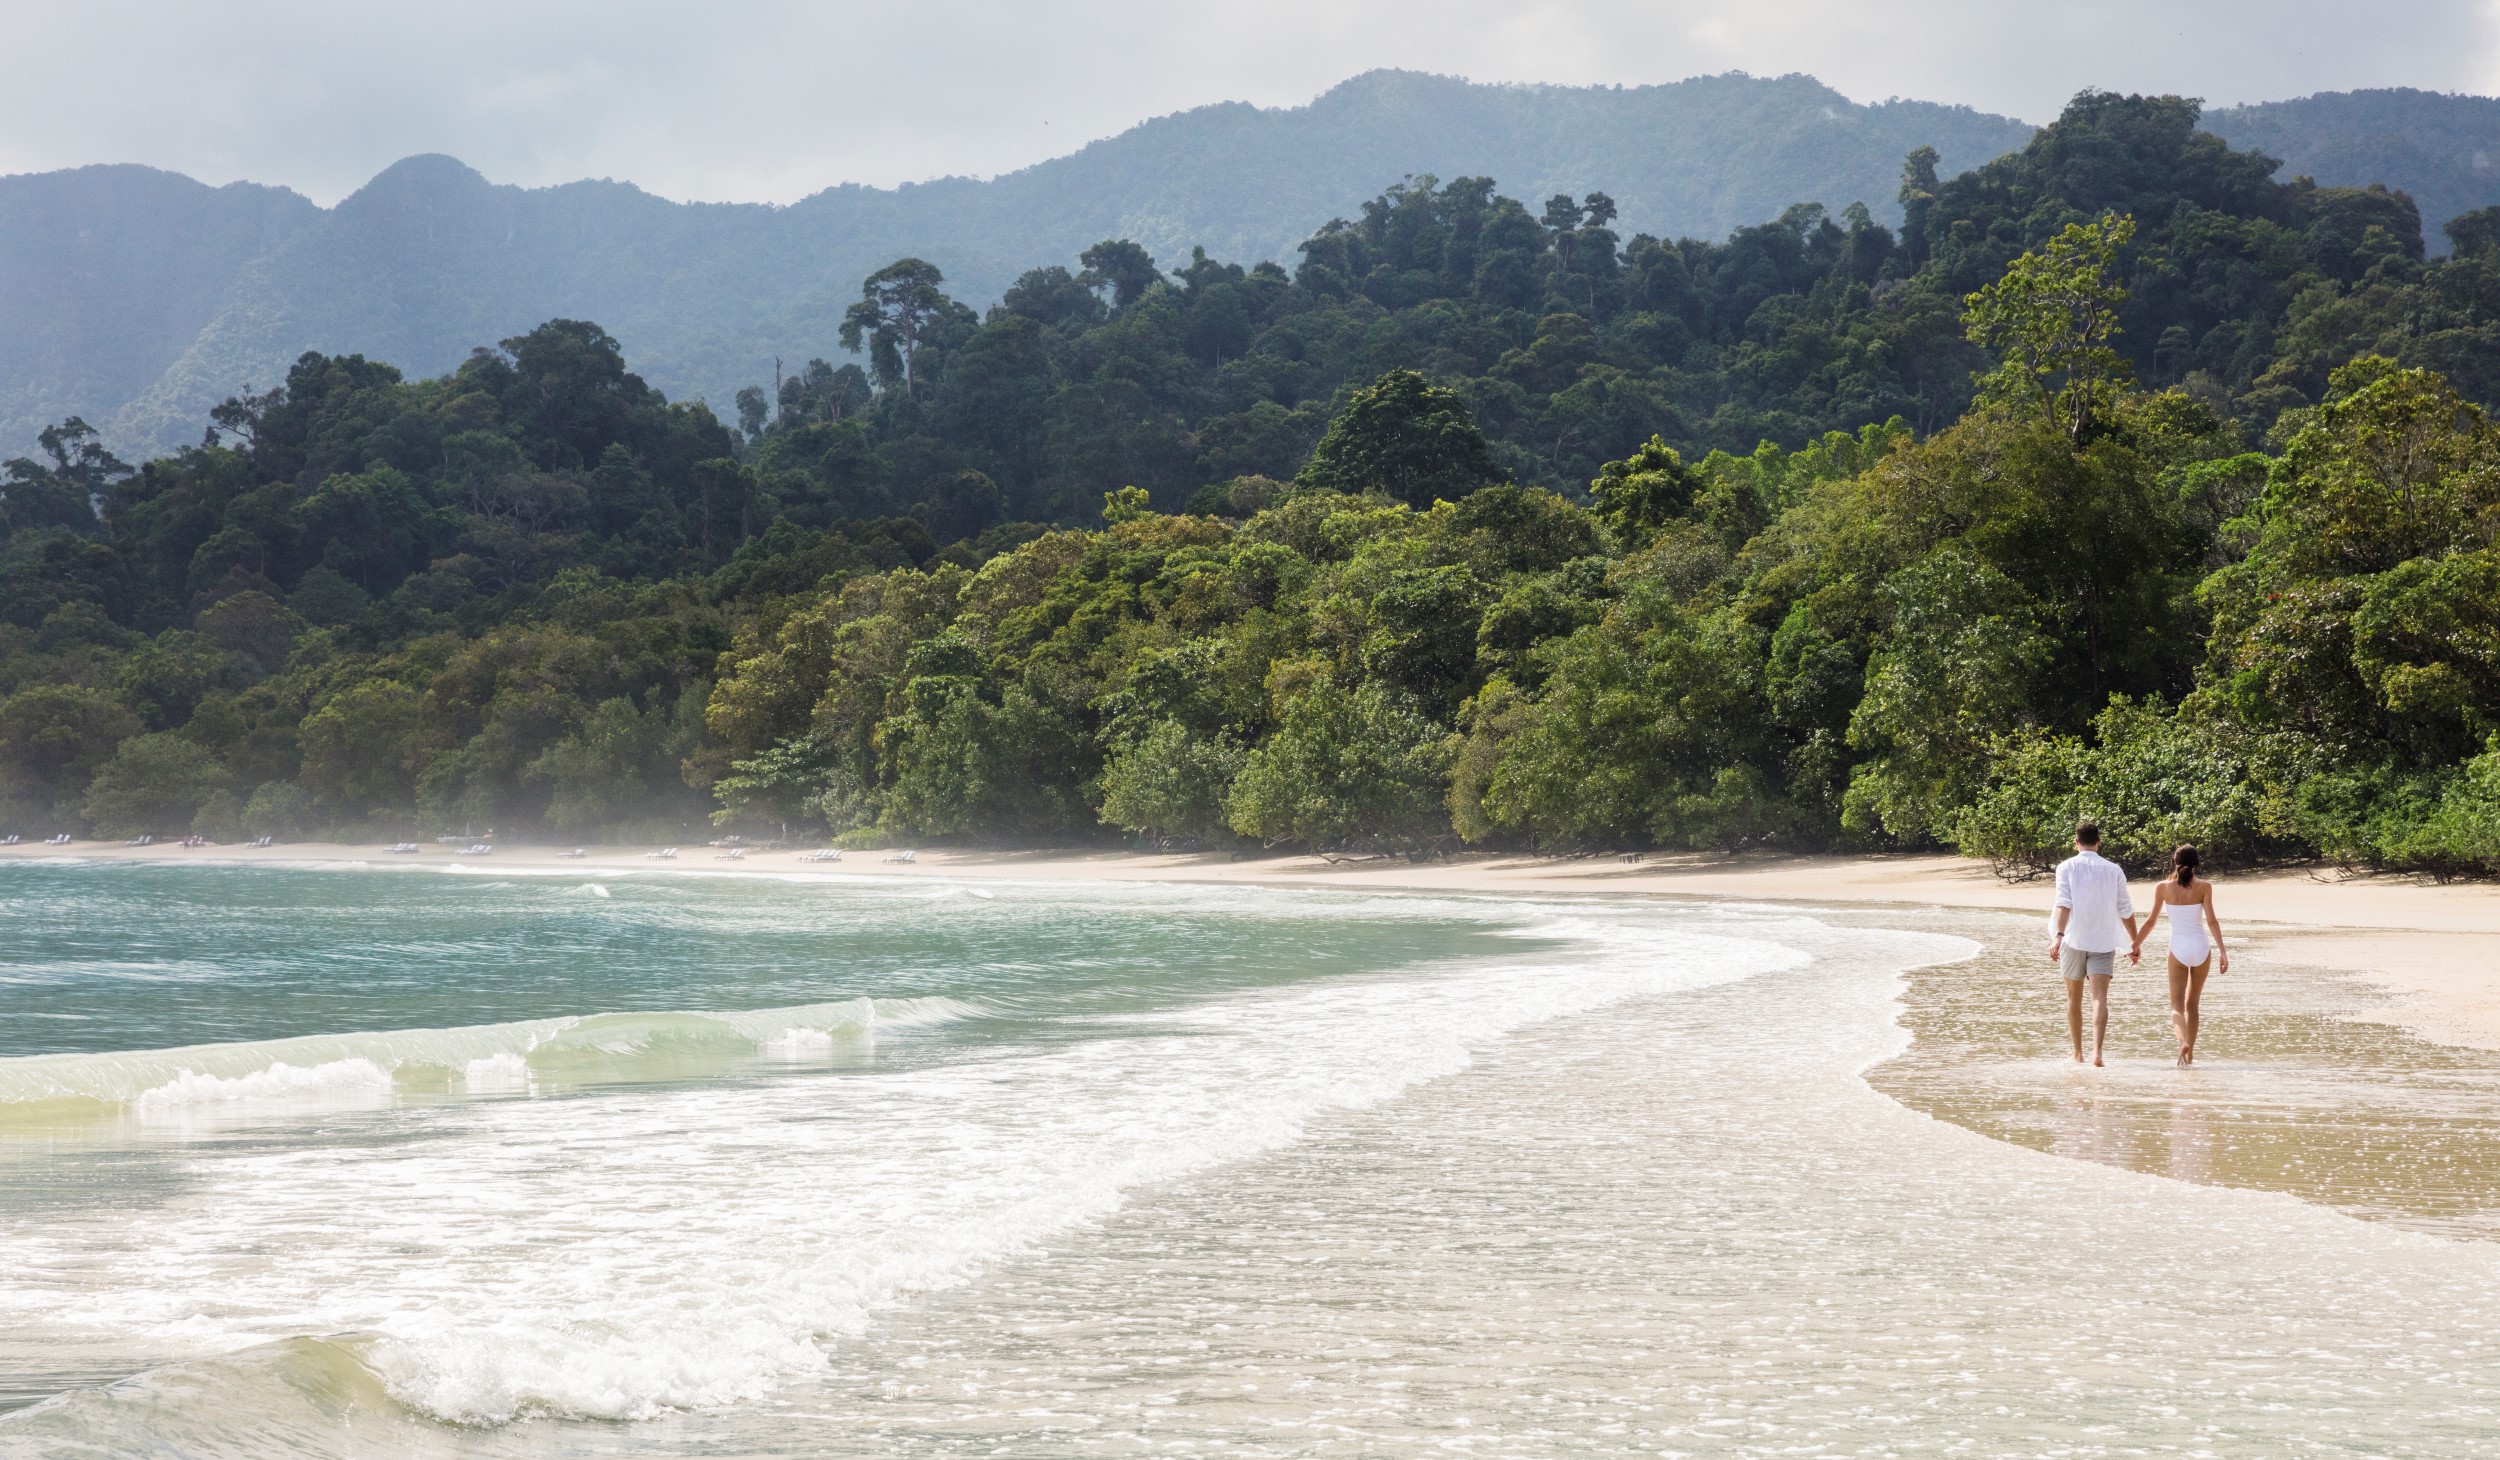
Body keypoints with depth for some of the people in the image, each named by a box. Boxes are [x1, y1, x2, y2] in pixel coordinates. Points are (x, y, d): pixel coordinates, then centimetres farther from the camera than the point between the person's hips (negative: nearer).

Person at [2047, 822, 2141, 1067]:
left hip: (2074, 940, 0)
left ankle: (2078, 1053, 22)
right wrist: (2135, 941, 18)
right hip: (2104, 942, 0)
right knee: (2100, 997, -7)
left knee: (2074, 998, 14)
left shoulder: (2067, 867, -1)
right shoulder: (2113, 870, 5)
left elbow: (2064, 904, -15)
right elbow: (2125, 910, 8)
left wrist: (2058, 936, -24)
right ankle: (2097, 1051, -25)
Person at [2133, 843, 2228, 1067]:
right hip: (2201, 948, 1)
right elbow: (2211, 921, -10)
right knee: (2192, 1004, 16)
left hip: (2178, 949, -1)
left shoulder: (2164, 887, -2)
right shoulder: (2204, 887, -4)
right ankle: (2190, 1054, 18)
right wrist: (2222, 951, -9)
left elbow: (2151, 920, 3)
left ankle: (2184, 1041, -29)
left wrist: (2136, 945, 16)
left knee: (2177, 1004, -1)